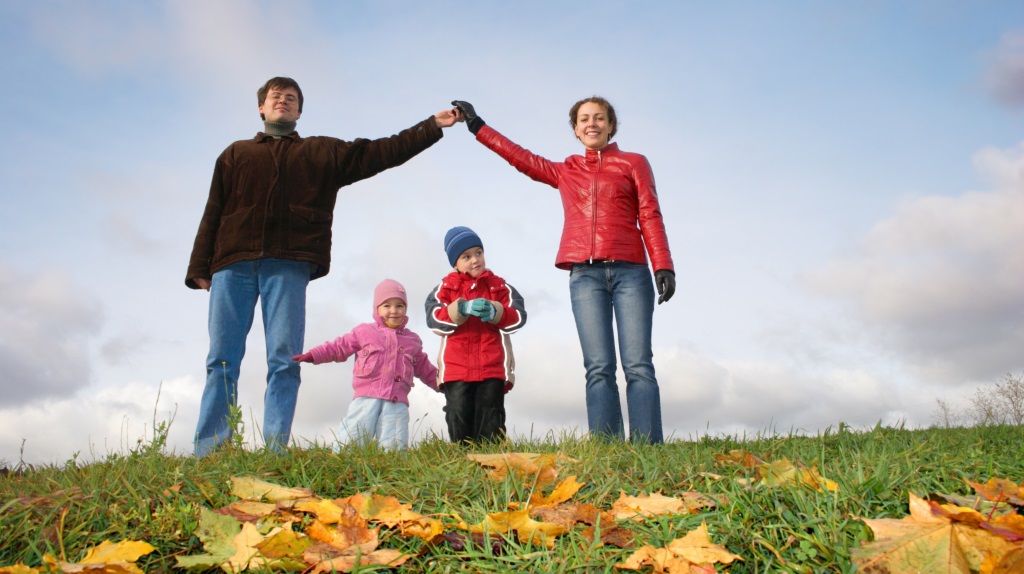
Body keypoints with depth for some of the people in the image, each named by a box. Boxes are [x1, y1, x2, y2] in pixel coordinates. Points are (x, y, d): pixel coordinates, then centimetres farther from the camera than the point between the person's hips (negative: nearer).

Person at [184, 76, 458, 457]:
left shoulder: (325, 152, 22)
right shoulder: (236, 154, 24)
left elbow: (380, 153, 13)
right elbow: (213, 214, 17)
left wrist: (432, 126, 6)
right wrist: (200, 268, 7)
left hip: (288, 266, -1)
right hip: (232, 265, 1)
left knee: (284, 361, -7)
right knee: (222, 361, -3)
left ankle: (275, 454, -6)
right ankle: (208, 454, -1)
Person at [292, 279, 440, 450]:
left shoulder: (412, 340, 20)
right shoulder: (364, 331, 12)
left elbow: (424, 368, 30)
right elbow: (339, 347, 13)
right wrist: (312, 355, 4)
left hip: (397, 402, 2)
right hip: (366, 397, -2)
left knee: (393, 447, -4)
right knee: (352, 440, -10)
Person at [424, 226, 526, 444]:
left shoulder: (499, 285, 12)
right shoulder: (446, 287, 9)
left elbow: (518, 316, 2)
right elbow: (434, 319, -6)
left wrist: (495, 312, -18)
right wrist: (463, 309, -21)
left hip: (492, 367, 0)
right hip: (456, 368, 0)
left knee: (491, 422, 3)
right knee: (459, 418, 1)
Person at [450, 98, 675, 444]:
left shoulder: (634, 163, 14)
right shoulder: (565, 171, 23)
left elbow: (650, 217, 5)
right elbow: (522, 158, 30)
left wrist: (663, 266, -7)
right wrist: (477, 126, 33)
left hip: (630, 272, -2)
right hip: (585, 275, 2)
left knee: (638, 365, -10)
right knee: (598, 369, -7)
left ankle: (648, 448, -12)